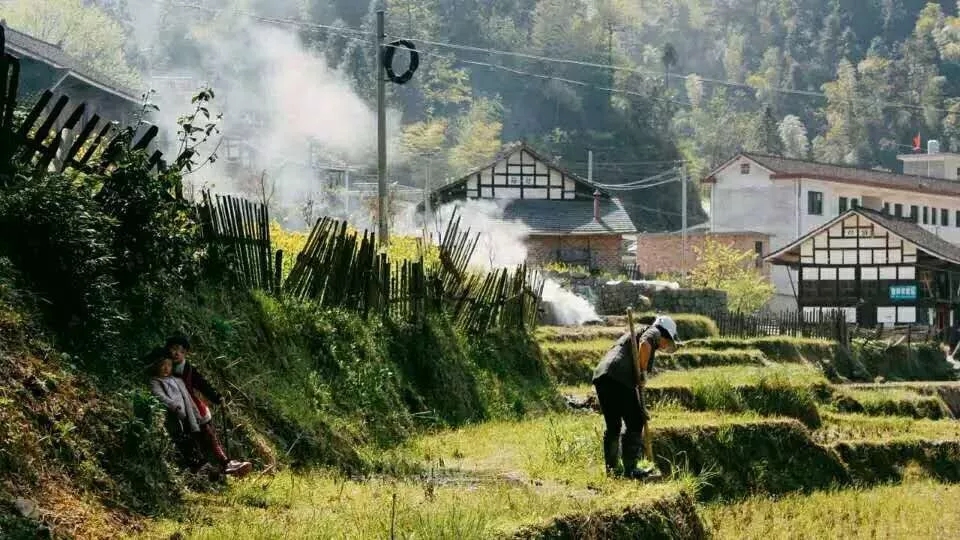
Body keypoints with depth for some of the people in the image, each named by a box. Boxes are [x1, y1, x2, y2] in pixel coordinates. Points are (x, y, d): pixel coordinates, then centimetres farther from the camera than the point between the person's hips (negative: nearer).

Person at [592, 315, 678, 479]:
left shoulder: (635, 335, 35)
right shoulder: (654, 333, 11)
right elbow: (644, 344, -15)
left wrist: (641, 406, 32)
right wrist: (642, 373, -8)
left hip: (600, 376, 8)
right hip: (619, 378, -8)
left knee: (613, 425, 18)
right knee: (634, 423, -1)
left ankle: (612, 467, 24)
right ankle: (630, 468, -3)